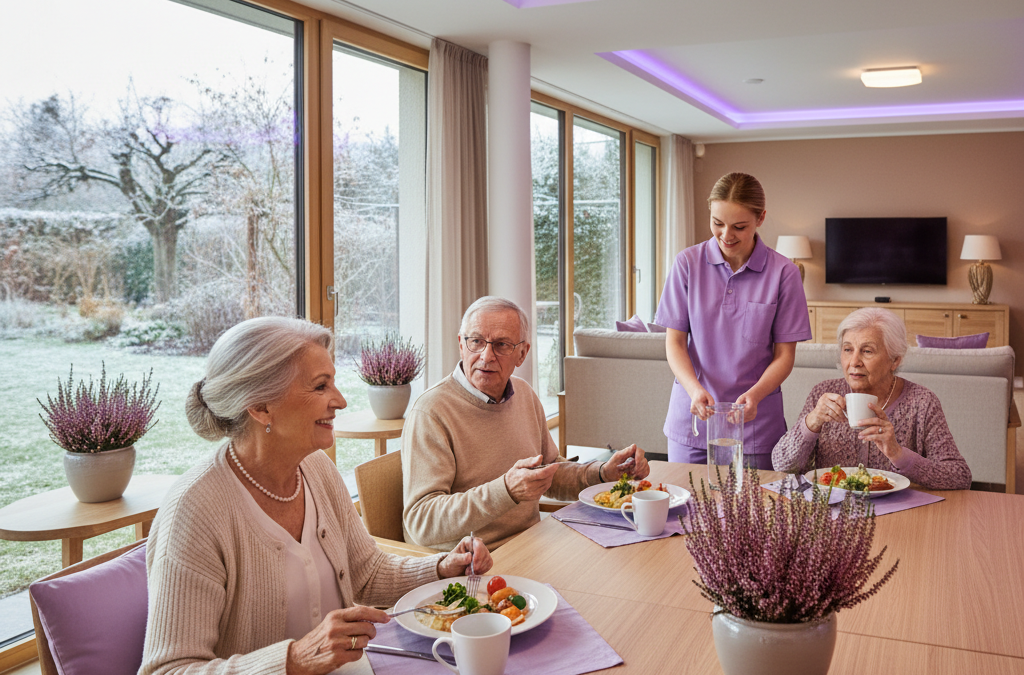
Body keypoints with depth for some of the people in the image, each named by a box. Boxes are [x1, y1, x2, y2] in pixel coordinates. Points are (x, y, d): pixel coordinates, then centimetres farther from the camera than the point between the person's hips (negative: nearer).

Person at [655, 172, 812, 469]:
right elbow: (675, 341, -1)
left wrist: (755, 394, -20)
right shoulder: (688, 263, -2)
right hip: (691, 414, 1)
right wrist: (694, 389, -18)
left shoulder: (783, 273, -5)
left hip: (754, 422, -1)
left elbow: (784, 353, -1)